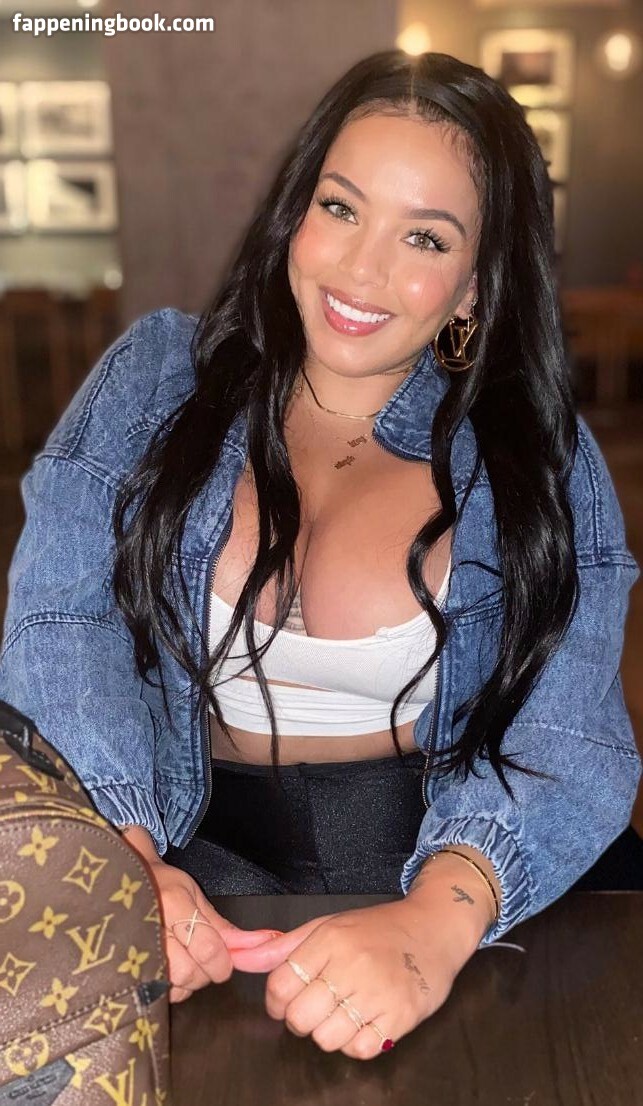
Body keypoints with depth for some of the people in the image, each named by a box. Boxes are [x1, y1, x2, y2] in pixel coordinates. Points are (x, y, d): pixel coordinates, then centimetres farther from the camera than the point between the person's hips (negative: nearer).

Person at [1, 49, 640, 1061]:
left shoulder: (541, 464, -1)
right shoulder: (157, 378, 2)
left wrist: (437, 923, -33)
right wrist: (122, 855, -26)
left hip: (450, 862, 2)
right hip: (202, 850, -1)